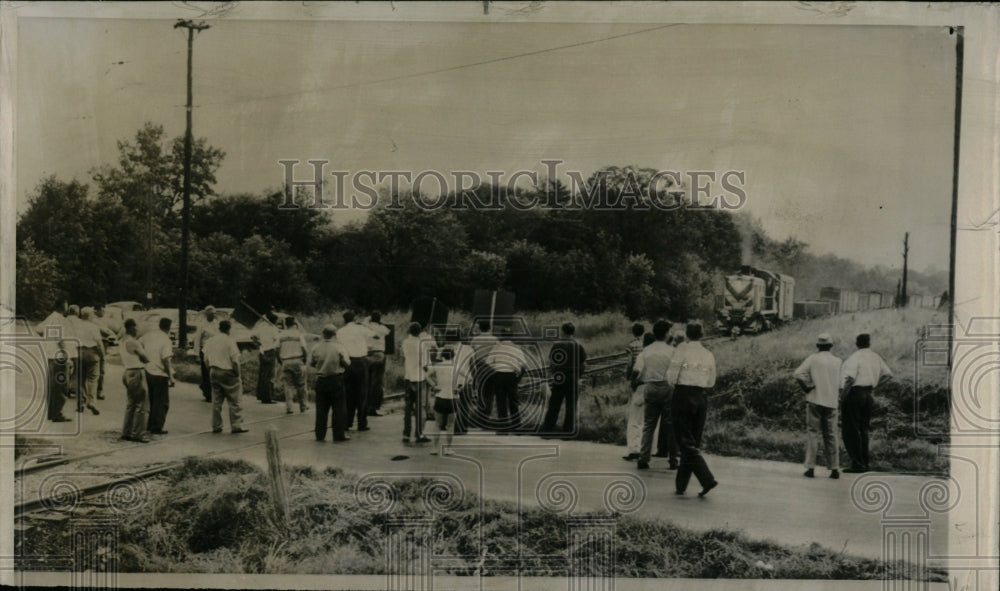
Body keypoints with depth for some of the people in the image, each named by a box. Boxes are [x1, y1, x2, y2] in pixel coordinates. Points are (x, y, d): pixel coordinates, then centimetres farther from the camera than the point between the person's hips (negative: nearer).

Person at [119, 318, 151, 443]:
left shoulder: (122, 342, 12)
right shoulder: (133, 342, -16)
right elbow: (145, 358, -10)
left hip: (127, 372, 9)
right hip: (137, 373, -9)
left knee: (130, 405, 16)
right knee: (141, 405, -3)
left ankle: (126, 432, 19)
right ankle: (138, 434, -1)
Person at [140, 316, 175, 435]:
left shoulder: (149, 335, 3)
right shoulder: (166, 340, -15)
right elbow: (165, 360, -20)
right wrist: (170, 377, -15)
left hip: (147, 371, 7)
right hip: (159, 374, -6)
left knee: (150, 400, 20)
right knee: (162, 402, 5)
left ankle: (149, 425, 27)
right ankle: (157, 428, 7)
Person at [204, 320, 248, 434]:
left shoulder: (210, 341, 5)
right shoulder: (230, 341, -12)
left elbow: (206, 359, 9)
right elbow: (235, 361, -15)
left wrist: (211, 370, 17)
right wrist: (238, 374, -5)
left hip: (214, 372, 6)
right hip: (227, 373, -6)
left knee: (216, 401, 11)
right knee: (234, 401, 2)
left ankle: (216, 426, 14)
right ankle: (236, 426, 2)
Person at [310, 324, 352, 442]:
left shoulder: (316, 347, -2)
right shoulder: (340, 347, -11)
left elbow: (311, 363, 3)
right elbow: (347, 363, -13)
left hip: (321, 380, 3)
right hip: (336, 380, -3)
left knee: (321, 408, 11)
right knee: (339, 408, 5)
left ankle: (320, 435, 14)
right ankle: (339, 435, 6)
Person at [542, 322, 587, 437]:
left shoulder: (556, 345, -2)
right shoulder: (577, 345, -6)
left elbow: (550, 359, 4)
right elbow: (583, 360, -1)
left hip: (558, 379, 2)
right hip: (572, 378, -2)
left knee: (554, 404, 10)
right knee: (571, 405, 4)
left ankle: (548, 426, 13)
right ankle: (568, 429, 4)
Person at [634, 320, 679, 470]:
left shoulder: (646, 351, 2)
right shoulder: (671, 351, -7)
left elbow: (636, 370, -1)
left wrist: (639, 381, 17)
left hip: (650, 388, 3)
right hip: (667, 388, -3)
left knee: (648, 424, 8)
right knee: (670, 424, 6)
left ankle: (643, 458, 2)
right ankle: (672, 460, 10)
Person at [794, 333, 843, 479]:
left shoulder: (813, 358, -2)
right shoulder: (837, 361, 6)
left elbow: (798, 374, -13)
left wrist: (807, 388, -2)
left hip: (815, 400, -3)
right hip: (832, 402, 3)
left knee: (812, 433, 1)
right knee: (831, 435, 10)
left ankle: (810, 468, -4)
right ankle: (834, 468, 10)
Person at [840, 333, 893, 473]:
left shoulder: (855, 357, -12)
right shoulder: (875, 357, 11)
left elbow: (850, 378, -23)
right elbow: (888, 375, 21)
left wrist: (842, 396, -15)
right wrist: (874, 386, 19)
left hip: (853, 394, -7)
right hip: (867, 396, 8)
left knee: (851, 431, -4)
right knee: (862, 430, 16)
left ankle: (857, 464, -6)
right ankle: (864, 462, 19)